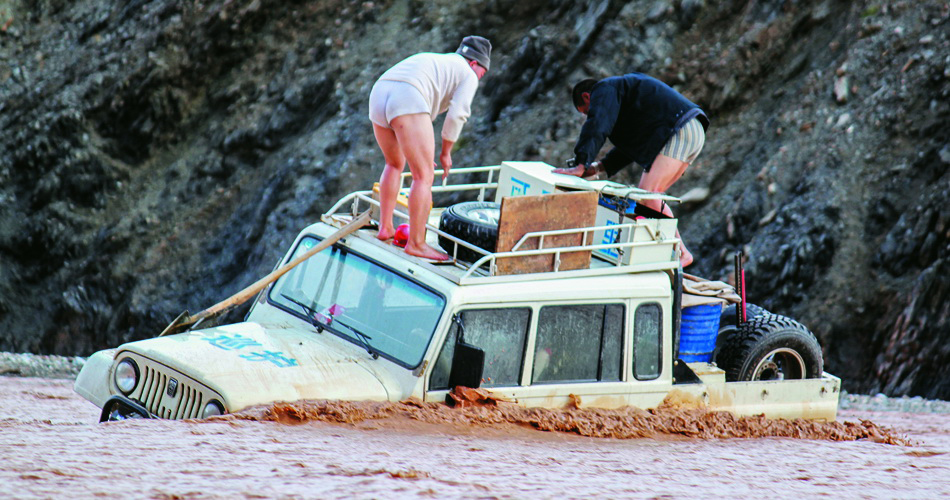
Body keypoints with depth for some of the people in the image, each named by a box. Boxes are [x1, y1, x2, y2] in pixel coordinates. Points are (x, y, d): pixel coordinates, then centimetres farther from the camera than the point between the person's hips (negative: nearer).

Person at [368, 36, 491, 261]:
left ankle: (385, 227, 30)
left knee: (395, 164, 29)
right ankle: (416, 243, -3)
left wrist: (422, 154, 35)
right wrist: (446, 153, 15)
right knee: (424, 177, -1)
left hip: (379, 98, 8)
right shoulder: (468, 76, 17)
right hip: (407, 104, -8)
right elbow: (456, 115, 4)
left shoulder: (431, 63, 39)